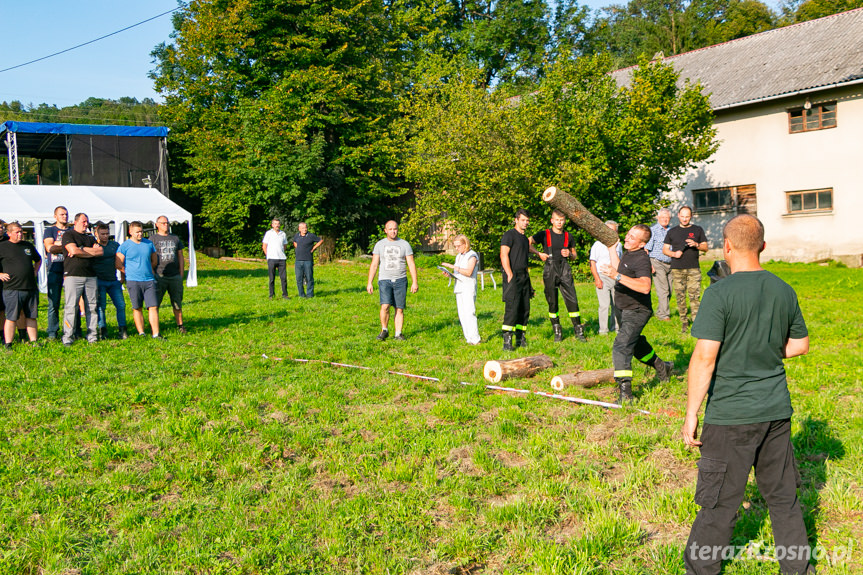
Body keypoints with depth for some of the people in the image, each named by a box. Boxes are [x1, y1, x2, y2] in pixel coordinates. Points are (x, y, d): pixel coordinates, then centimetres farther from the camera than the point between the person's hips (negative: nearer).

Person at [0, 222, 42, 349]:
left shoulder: (28, 246, 16)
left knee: (31, 317, 9)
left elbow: (38, 260, 32)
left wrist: (35, 272, 18)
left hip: (31, 288, 5)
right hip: (12, 289, -5)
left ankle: (33, 341, 15)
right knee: (11, 318, -5)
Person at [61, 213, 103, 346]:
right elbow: (74, 250, -10)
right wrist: (91, 251, 4)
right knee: (71, 307, -8)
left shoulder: (90, 238, 23)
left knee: (92, 307, 2)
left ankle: (92, 335, 7)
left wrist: (82, 250, -3)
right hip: (73, 275, -5)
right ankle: (68, 337, -4)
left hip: (91, 276, 5)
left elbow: (100, 251, 6)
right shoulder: (68, 234, 6)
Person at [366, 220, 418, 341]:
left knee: (399, 309, 0)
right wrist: (369, 283, 2)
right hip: (385, 280, -1)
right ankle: (384, 330, 2)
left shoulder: (404, 244, 5)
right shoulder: (380, 245, 6)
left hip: (400, 280, 1)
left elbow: (411, 264, 4)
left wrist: (414, 282, -3)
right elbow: (374, 265, 7)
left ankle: (398, 334, 9)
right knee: (385, 306, -16)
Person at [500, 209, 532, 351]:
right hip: (513, 276, -8)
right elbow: (504, 255, -13)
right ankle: (507, 341, -16)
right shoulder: (509, 234, -4)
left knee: (525, 309, 8)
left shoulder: (525, 238, 22)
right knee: (512, 308, -15)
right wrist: (510, 274, -20)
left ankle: (521, 339, 16)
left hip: (524, 276, 8)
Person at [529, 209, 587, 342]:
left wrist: (569, 254, -1)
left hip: (564, 269, 2)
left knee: (572, 300, -5)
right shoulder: (545, 235, 1)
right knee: (552, 302, 4)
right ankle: (557, 331, 15)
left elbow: (574, 254, 22)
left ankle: (579, 330, 3)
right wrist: (539, 254, -6)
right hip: (550, 269, -2)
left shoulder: (567, 236, 11)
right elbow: (527, 243, 0)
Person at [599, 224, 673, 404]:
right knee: (636, 344, 27)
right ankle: (662, 368, 50)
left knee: (621, 347, -22)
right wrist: (612, 247, 21)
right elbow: (618, 268, 24)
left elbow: (645, 287, -41)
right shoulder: (627, 253, 6)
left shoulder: (642, 259, -24)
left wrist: (617, 276, -46)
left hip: (636, 311, -10)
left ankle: (625, 394, -24)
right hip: (622, 310, 10)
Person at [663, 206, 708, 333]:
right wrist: (674, 254, -7)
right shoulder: (672, 232, 13)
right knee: (680, 296, 1)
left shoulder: (698, 230, 12)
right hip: (677, 269, 1)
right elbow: (664, 249, 13)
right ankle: (684, 322, 10)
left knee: (695, 295, -9)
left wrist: (696, 245, -9)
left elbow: (705, 247, 11)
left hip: (693, 269, -1)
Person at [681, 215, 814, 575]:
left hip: (731, 414, -6)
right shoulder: (784, 291, 3)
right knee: (783, 495, 19)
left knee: (719, 503, 6)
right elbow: (800, 344, 14)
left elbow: (704, 357, -19)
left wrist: (691, 415, -13)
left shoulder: (720, 293, -16)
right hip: (777, 410, 6)